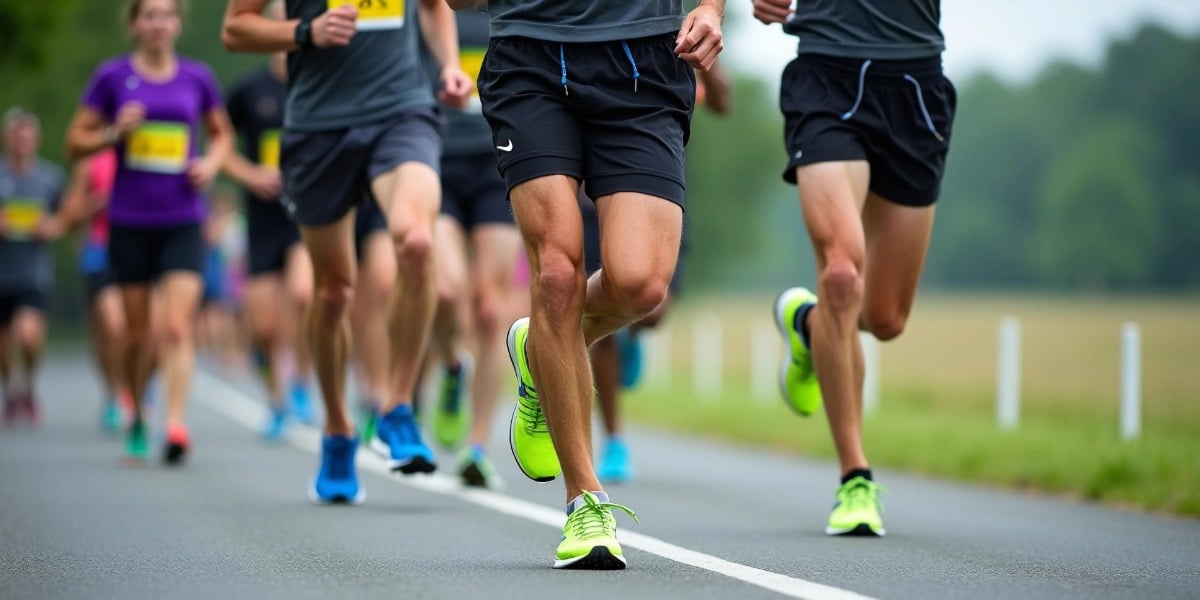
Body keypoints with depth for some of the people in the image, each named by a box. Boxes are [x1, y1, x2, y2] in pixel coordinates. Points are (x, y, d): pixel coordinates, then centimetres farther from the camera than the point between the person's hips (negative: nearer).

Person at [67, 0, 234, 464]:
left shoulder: (197, 78, 6)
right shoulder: (112, 77, 1)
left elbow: (222, 134, 20)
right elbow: (75, 142, 4)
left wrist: (212, 161, -1)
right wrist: (115, 132, -14)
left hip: (183, 222, 0)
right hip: (129, 222, 0)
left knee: (178, 327, -15)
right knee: (139, 334, 7)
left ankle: (176, 426, -21)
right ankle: (137, 417, 30)